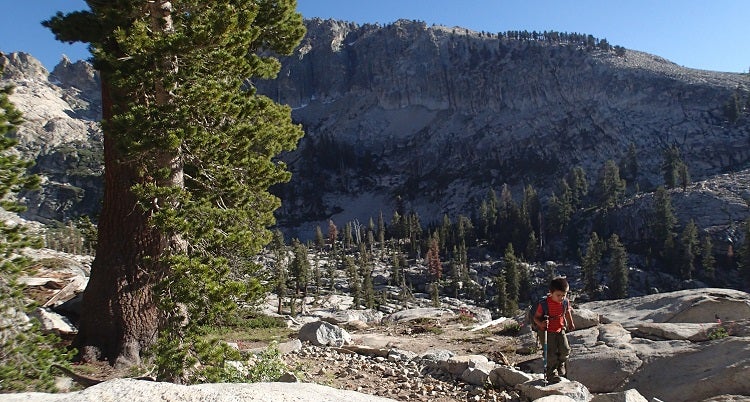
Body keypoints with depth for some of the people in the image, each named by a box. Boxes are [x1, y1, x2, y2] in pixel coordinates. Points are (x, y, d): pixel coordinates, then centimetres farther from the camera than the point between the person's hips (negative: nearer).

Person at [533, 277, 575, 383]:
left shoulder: (565, 302, -7)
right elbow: (536, 317, -13)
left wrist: (570, 324, 26)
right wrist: (541, 323, -33)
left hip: (560, 330, 5)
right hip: (547, 331, -5)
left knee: (565, 350, 1)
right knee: (551, 353, -9)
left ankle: (561, 367, 30)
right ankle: (551, 374, 8)